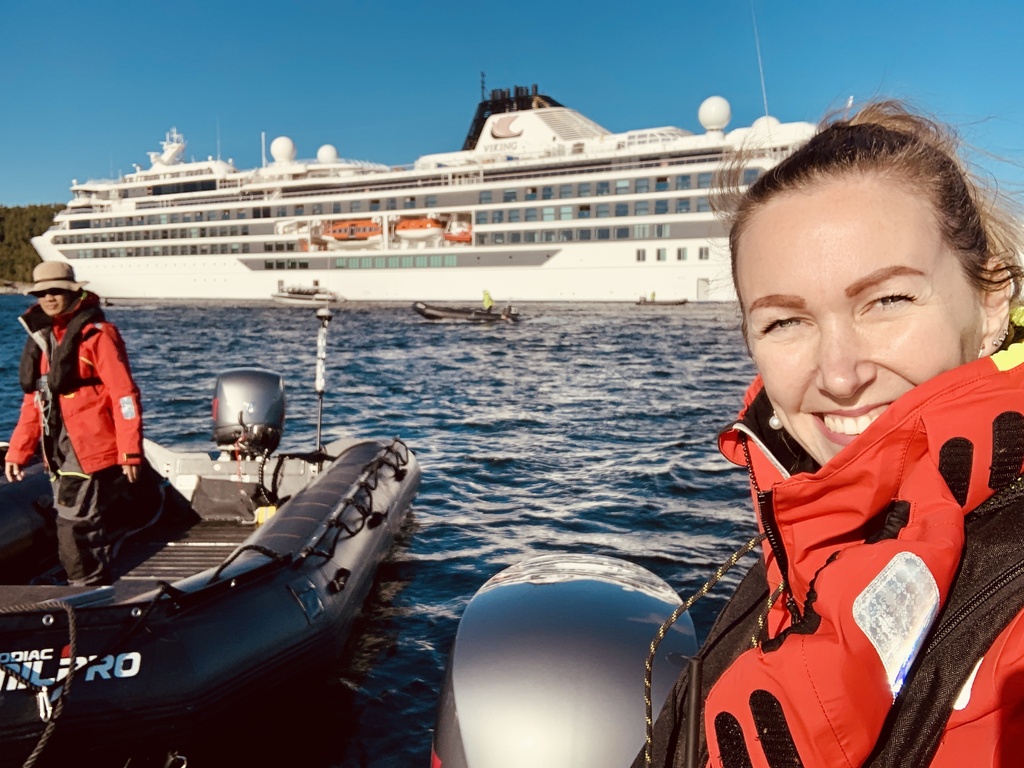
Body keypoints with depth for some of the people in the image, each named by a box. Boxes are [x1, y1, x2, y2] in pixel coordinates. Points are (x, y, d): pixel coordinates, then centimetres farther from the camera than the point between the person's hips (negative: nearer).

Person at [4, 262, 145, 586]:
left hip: (93, 452, -8)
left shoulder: (97, 334, -9)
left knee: (75, 527, -6)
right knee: (85, 528, 15)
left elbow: (124, 394, -14)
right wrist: (17, 451, 16)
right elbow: (34, 401, 19)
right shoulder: (41, 337, 15)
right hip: (59, 455, 8)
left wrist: (130, 451, -19)